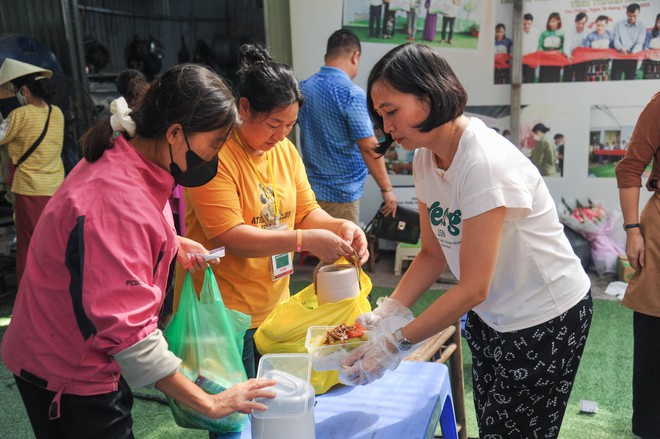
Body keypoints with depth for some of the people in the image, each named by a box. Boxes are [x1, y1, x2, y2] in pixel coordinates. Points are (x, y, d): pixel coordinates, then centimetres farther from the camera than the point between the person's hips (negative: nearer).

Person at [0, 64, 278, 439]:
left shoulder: (126, 157, -3)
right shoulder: (117, 202, -33)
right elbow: (128, 332, -33)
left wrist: (173, 243, 4)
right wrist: (211, 404, -28)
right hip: (64, 376, -8)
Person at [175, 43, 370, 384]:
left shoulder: (285, 150, 7)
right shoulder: (216, 154, -18)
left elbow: (306, 211, 10)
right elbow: (229, 236, -23)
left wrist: (339, 226, -10)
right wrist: (303, 240, -27)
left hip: (272, 307, 7)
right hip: (223, 314, -7)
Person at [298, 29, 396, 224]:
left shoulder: (303, 88, 3)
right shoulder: (351, 93, -19)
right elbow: (369, 147, -21)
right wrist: (386, 189, -13)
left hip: (310, 187, 7)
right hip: (340, 193, -7)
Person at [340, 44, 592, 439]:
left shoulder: (484, 162, -29)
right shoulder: (426, 159, -3)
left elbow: (473, 288, -25)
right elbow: (433, 253, 3)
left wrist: (397, 342, -22)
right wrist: (389, 312, -11)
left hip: (547, 318, -7)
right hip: (490, 316, 7)